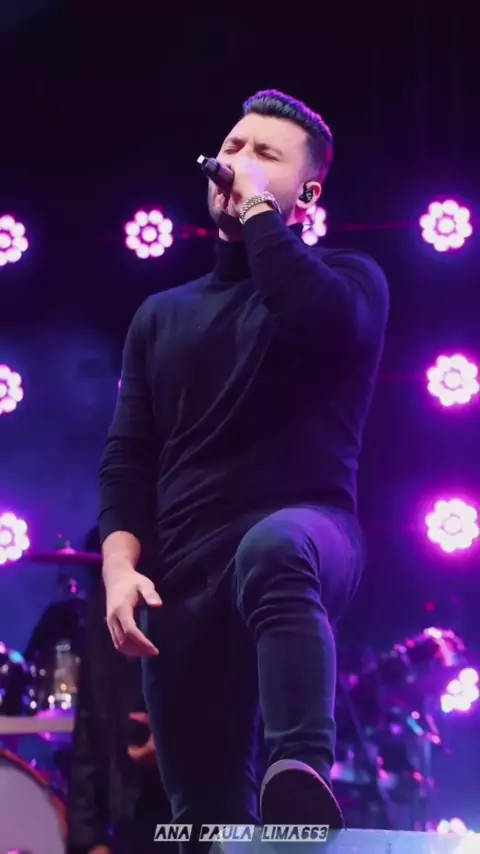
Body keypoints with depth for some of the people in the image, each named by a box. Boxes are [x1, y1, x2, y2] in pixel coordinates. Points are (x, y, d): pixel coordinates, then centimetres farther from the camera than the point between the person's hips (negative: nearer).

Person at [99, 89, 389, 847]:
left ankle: (303, 772, -62)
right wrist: (120, 565, -2)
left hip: (304, 534, -5)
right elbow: (128, 458, 15)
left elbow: (320, 322, -16)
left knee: (273, 550, -43)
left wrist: (257, 208, -5)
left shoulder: (347, 278, 10)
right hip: (185, 579, 5)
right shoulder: (164, 316, 23)